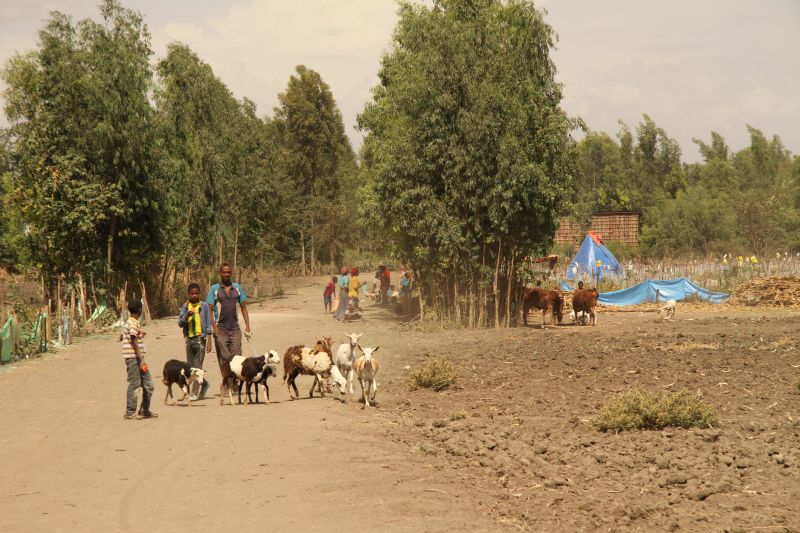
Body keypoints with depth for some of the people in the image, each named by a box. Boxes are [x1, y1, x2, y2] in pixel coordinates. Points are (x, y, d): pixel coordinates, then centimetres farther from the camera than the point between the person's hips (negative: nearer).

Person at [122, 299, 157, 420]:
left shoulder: (128, 322, 15)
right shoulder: (134, 323, -14)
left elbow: (121, 337, 23)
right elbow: (134, 342, -18)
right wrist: (141, 360, -18)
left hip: (137, 358, 9)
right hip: (134, 358, -9)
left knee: (148, 384, 10)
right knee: (134, 384, -4)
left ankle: (145, 411, 15)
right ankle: (130, 413, 1)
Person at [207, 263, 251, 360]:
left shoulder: (237, 288, 9)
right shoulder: (214, 289, -1)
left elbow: (243, 307, 12)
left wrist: (247, 326, 3)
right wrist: (214, 326, -16)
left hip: (235, 328, 3)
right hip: (220, 329, -3)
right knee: (224, 358, -4)